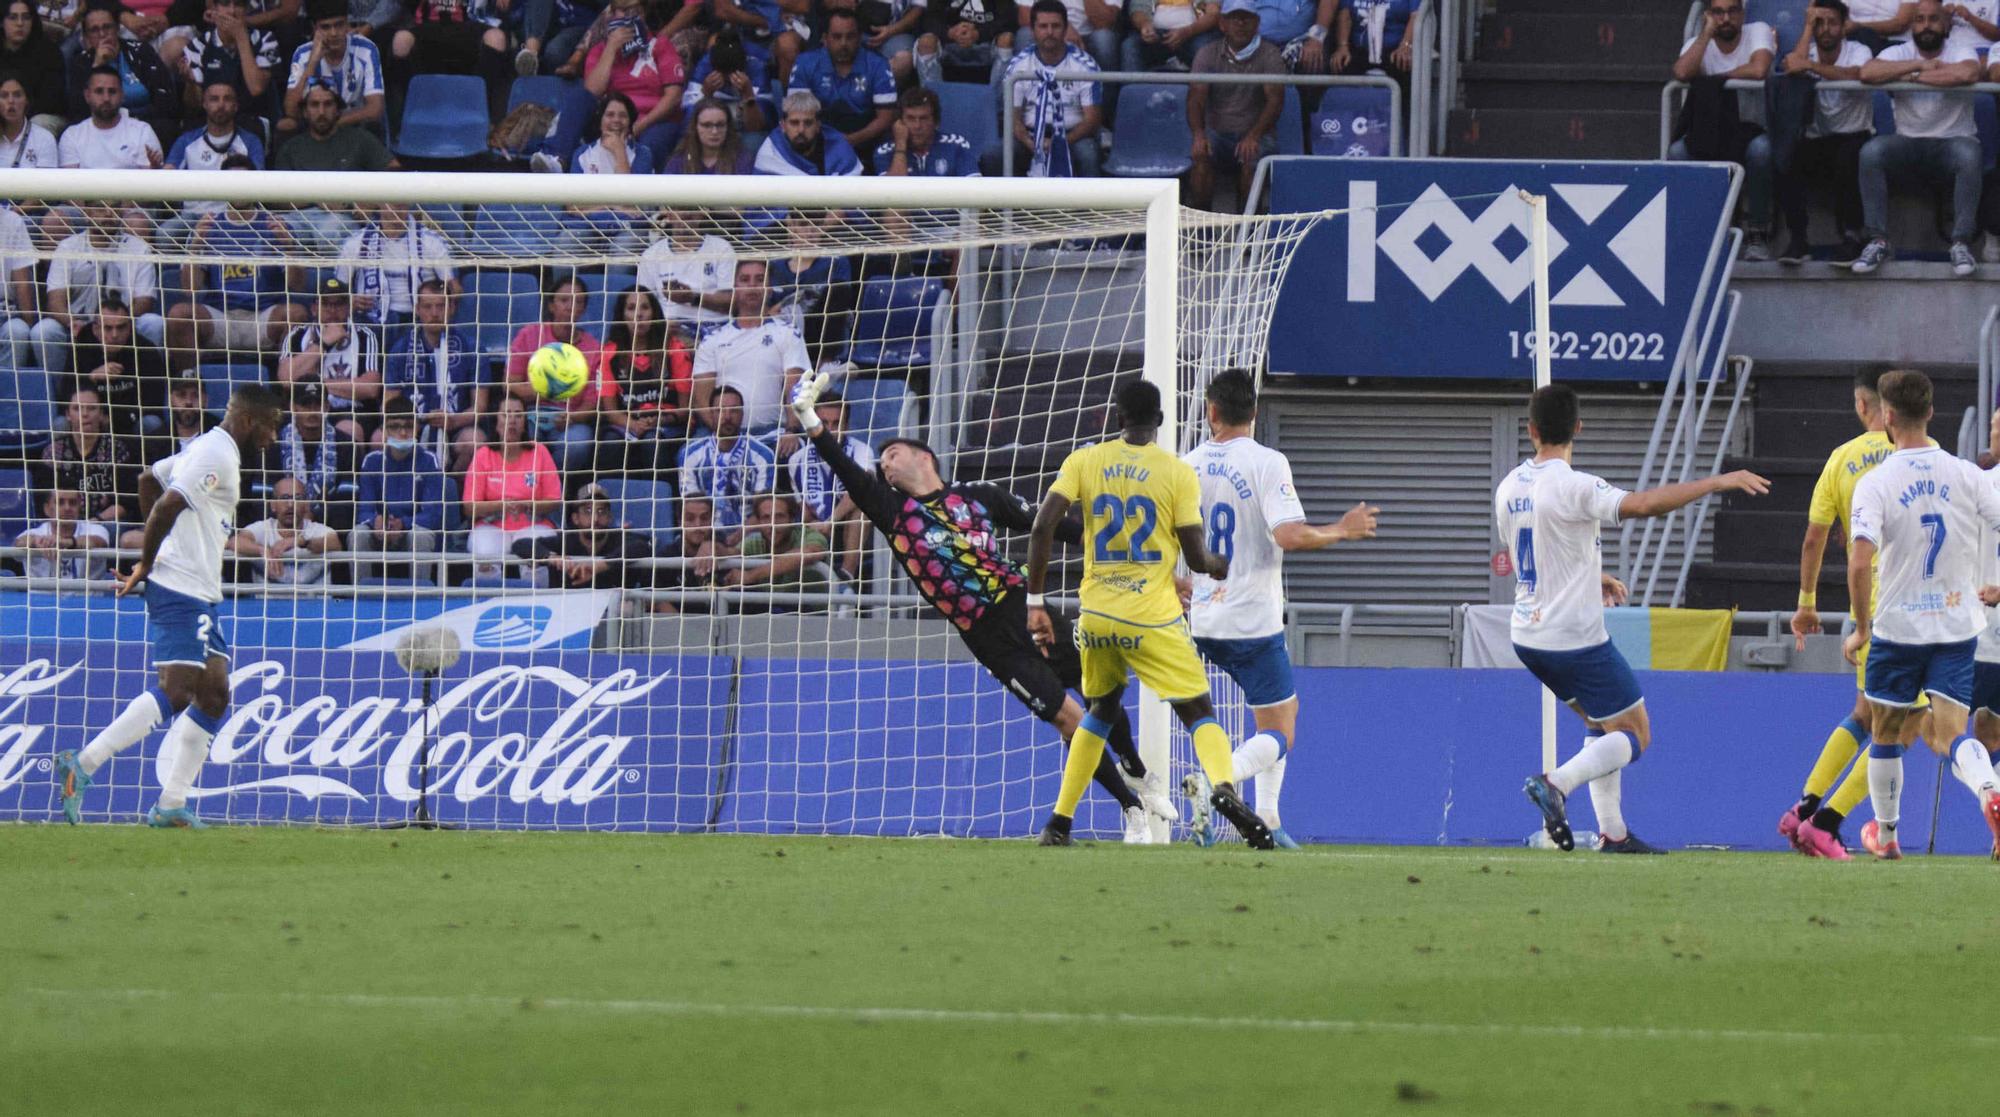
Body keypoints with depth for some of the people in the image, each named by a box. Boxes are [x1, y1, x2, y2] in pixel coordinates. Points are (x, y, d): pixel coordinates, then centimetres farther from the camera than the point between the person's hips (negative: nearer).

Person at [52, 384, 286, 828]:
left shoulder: (207, 449, 20)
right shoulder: (218, 456, -12)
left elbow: (149, 481, 28)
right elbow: (169, 504, -22)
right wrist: (147, 565, -13)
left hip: (200, 595, 11)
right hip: (181, 591, -11)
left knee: (214, 696, 8)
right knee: (176, 692, -19)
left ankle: (171, 805, 6)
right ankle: (82, 765, -20)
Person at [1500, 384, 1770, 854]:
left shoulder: (1509, 489, 5)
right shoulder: (1574, 488, -20)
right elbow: (1642, 504, -34)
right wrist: (1718, 482, -28)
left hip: (1528, 635, 8)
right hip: (1576, 637, -8)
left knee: (1601, 724, 22)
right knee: (1634, 736, 2)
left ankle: (1613, 832, 15)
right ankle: (1557, 783, -20)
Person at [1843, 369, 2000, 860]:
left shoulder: (1875, 484, -10)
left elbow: (1860, 564, -20)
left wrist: (1861, 629, -9)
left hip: (1897, 624, -2)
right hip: (1958, 624, 2)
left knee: (1887, 733, 17)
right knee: (1951, 733, -2)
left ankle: (1885, 834, 29)